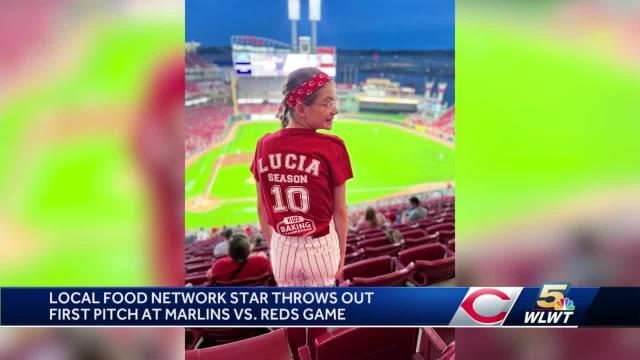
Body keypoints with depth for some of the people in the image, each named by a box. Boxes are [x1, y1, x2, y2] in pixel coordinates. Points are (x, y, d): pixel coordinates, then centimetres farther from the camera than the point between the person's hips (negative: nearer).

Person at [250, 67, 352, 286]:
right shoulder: (332, 147, -19)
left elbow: (262, 208, 1)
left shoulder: (265, 145, -9)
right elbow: (340, 211, -10)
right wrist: (341, 254, 4)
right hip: (320, 247, -2)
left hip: (283, 248, 3)